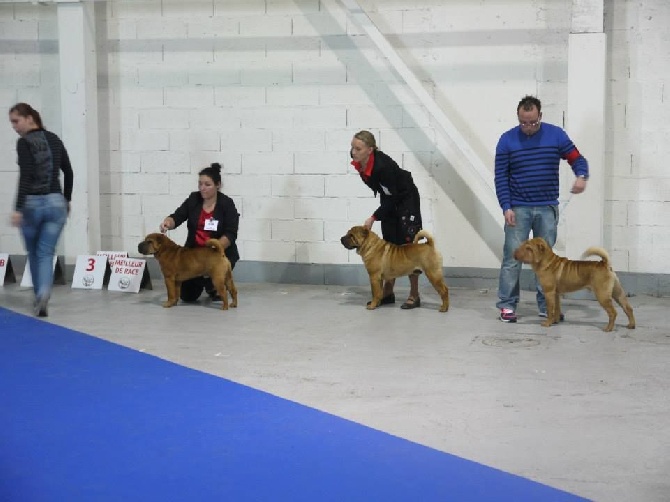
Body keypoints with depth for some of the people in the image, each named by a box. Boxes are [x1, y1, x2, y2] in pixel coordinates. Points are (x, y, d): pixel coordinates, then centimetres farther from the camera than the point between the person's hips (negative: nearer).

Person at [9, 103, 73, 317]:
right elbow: (68, 172, 15)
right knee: (46, 253, 4)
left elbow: (25, 177, -20)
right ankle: (43, 294, -19)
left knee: (34, 253, 17)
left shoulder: (24, 143, -9)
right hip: (55, 203, 4)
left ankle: (39, 296, 28)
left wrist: (18, 209, -23)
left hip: (32, 203, -4)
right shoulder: (54, 139, 10)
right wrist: (66, 199, 25)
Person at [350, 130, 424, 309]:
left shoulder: (382, 165, -36)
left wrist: (373, 218, -27)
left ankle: (414, 296, -1)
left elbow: (392, 198, -27)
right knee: (389, 244, 8)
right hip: (389, 200, 7)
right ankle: (388, 292, 13)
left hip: (406, 199, -7)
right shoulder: (358, 161, -15)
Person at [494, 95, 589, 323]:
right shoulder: (507, 140, -2)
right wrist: (506, 207, -11)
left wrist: (581, 176, -24)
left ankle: (546, 306, 14)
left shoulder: (555, 135, 0)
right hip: (517, 209, -2)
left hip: (547, 208, 2)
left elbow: (577, 158, 0)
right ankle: (507, 305, 3)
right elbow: (501, 177, -2)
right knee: (512, 257, -3)